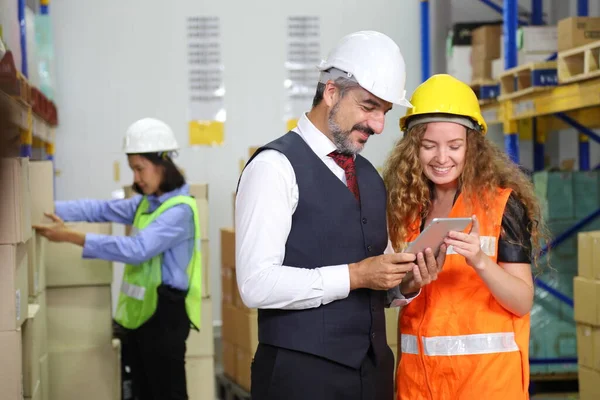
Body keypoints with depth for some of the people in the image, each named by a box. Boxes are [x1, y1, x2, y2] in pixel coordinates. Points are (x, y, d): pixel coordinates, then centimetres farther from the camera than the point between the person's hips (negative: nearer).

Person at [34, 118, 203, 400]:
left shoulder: (180, 210, -18)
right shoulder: (146, 203, 13)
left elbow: (137, 249, -28)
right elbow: (102, 209, 7)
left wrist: (73, 237, -29)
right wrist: (53, 210, -7)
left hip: (164, 312, -9)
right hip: (141, 310, 9)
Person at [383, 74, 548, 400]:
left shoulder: (502, 203, -6)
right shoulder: (406, 207, 4)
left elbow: (523, 302, -11)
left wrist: (480, 261, -25)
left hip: (487, 371, -3)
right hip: (418, 372, 4)